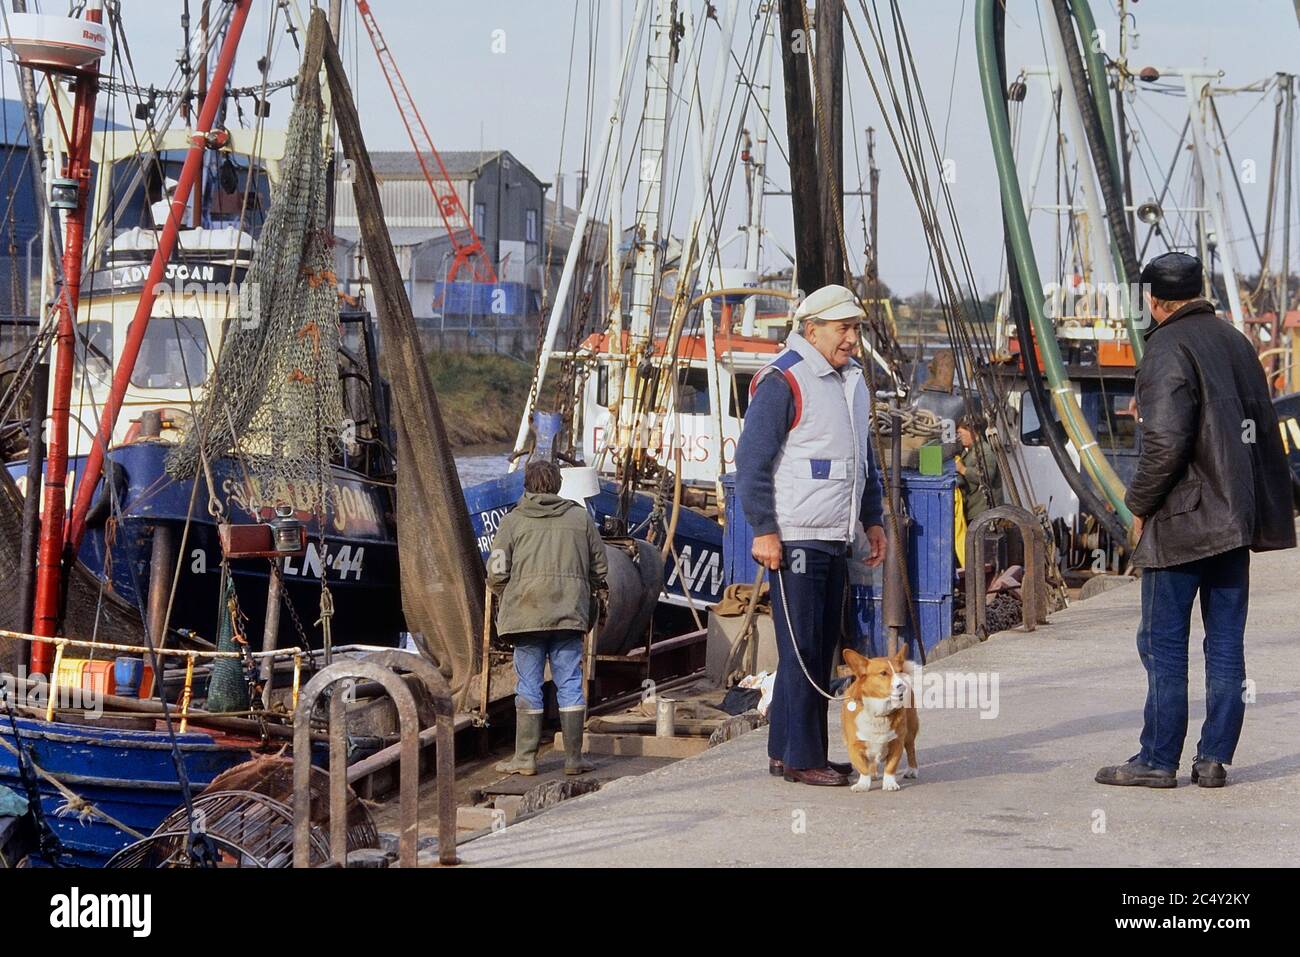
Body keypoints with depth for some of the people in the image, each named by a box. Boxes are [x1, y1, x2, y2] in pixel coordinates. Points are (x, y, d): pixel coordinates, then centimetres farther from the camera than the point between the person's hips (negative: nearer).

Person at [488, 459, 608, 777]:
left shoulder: (513, 520, 3)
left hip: (527, 612, -2)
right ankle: (574, 758, 8)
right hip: (570, 613, 2)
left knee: (528, 685, 4)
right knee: (570, 682, 6)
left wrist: (506, 598, 18)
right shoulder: (580, 517, 10)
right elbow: (600, 569, 14)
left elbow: (496, 574, -1)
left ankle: (526, 757, 7)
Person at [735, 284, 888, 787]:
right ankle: (799, 757, -3)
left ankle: (786, 750, 17)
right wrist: (764, 531, -18)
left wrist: (873, 520, 20)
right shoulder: (782, 382, -11)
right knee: (801, 648, -7)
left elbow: (863, 458, 27)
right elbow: (752, 460, -14)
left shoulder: (851, 381, 16)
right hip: (794, 540, -9)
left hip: (835, 539, 9)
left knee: (823, 647, 10)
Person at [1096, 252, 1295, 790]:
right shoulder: (1236, 343, 12)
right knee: (1225, 644, 9)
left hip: (1181, 522, -7)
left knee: (1163, 644, 0)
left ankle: (1158, 760, 2)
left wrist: (1140, 503, -8)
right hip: (1235, 521, 7)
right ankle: (1214, 759, 10)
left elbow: (1165, 440, -21)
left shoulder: (1169, 348, -12)